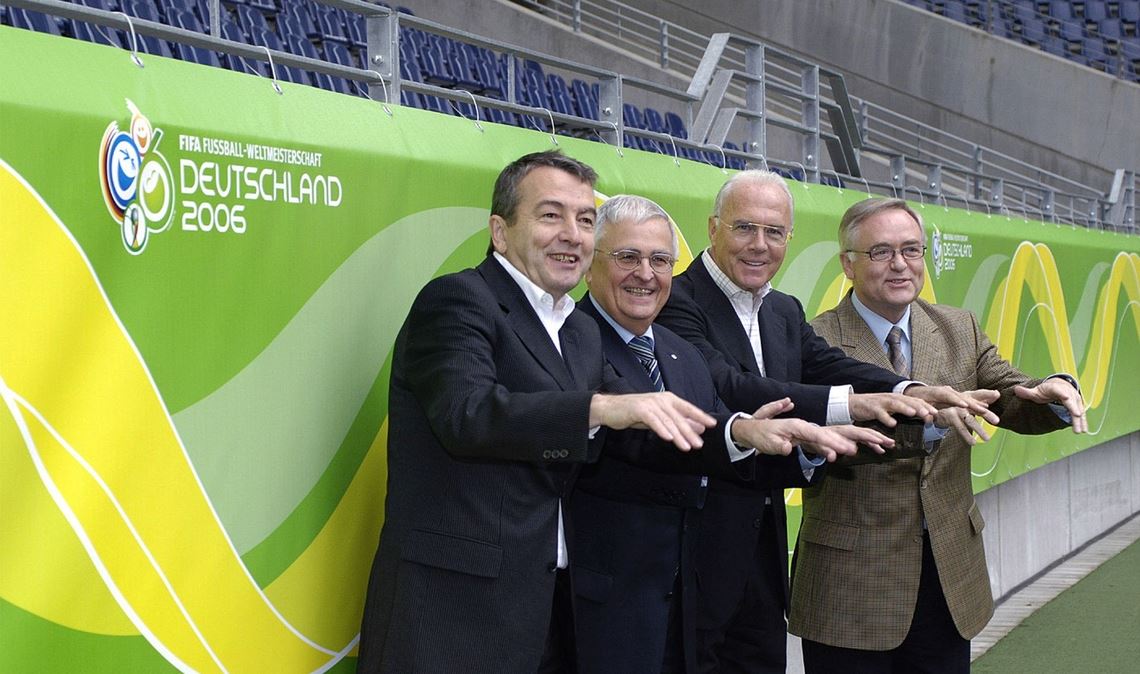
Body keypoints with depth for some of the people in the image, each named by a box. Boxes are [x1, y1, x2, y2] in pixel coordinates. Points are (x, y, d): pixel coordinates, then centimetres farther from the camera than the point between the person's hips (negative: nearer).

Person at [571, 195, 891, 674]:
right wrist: (739, 432, -38)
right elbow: (634, 435, -26)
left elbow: (741, 456, 9)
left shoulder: (684, 355, 16)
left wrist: (807, 443, -8)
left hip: (682, 593, 8)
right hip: (603, 594, -8)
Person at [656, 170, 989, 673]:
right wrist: (846, 404, -37)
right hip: (699, 539, -8)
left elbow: (829, 366, -3)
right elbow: (727, 389, -29)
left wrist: (910, 393, -24)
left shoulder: (784, 312, 13)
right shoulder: (678, 302, -14)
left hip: (764, 540, 8)